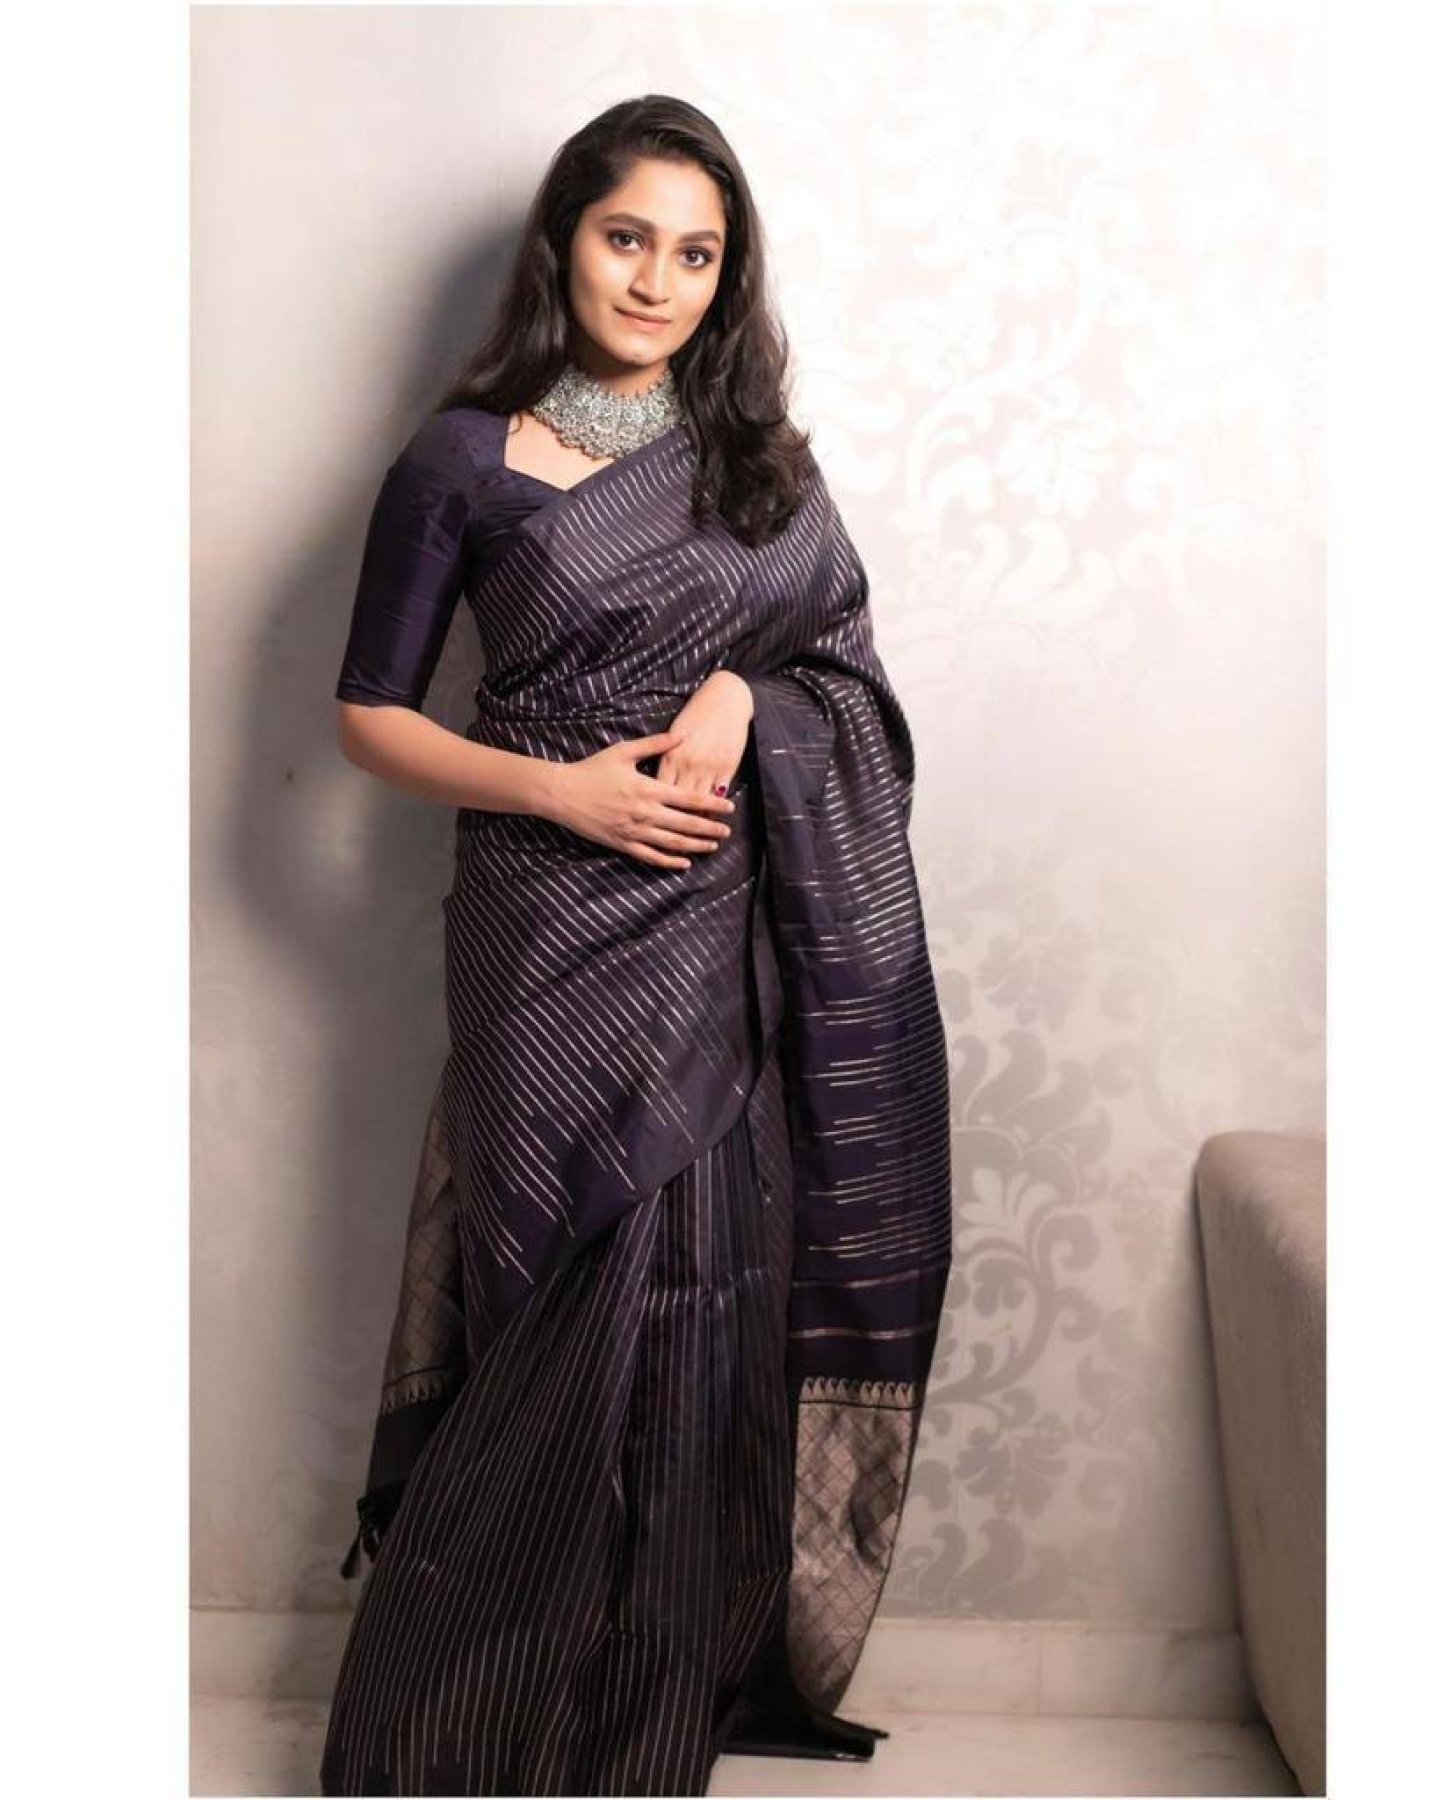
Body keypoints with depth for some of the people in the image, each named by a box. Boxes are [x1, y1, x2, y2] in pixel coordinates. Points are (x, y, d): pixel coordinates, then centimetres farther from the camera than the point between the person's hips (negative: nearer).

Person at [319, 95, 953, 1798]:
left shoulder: (760, 455, 12)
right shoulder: (464, 462, 0)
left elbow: (843, 647, 13)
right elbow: (370, 713, 1)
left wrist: (743, 691, -9)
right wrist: (562, 788, -14)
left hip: (737, 934, 4)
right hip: (562, 939, -4)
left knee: (717, 1305, 5)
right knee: (580, 1318, -5)